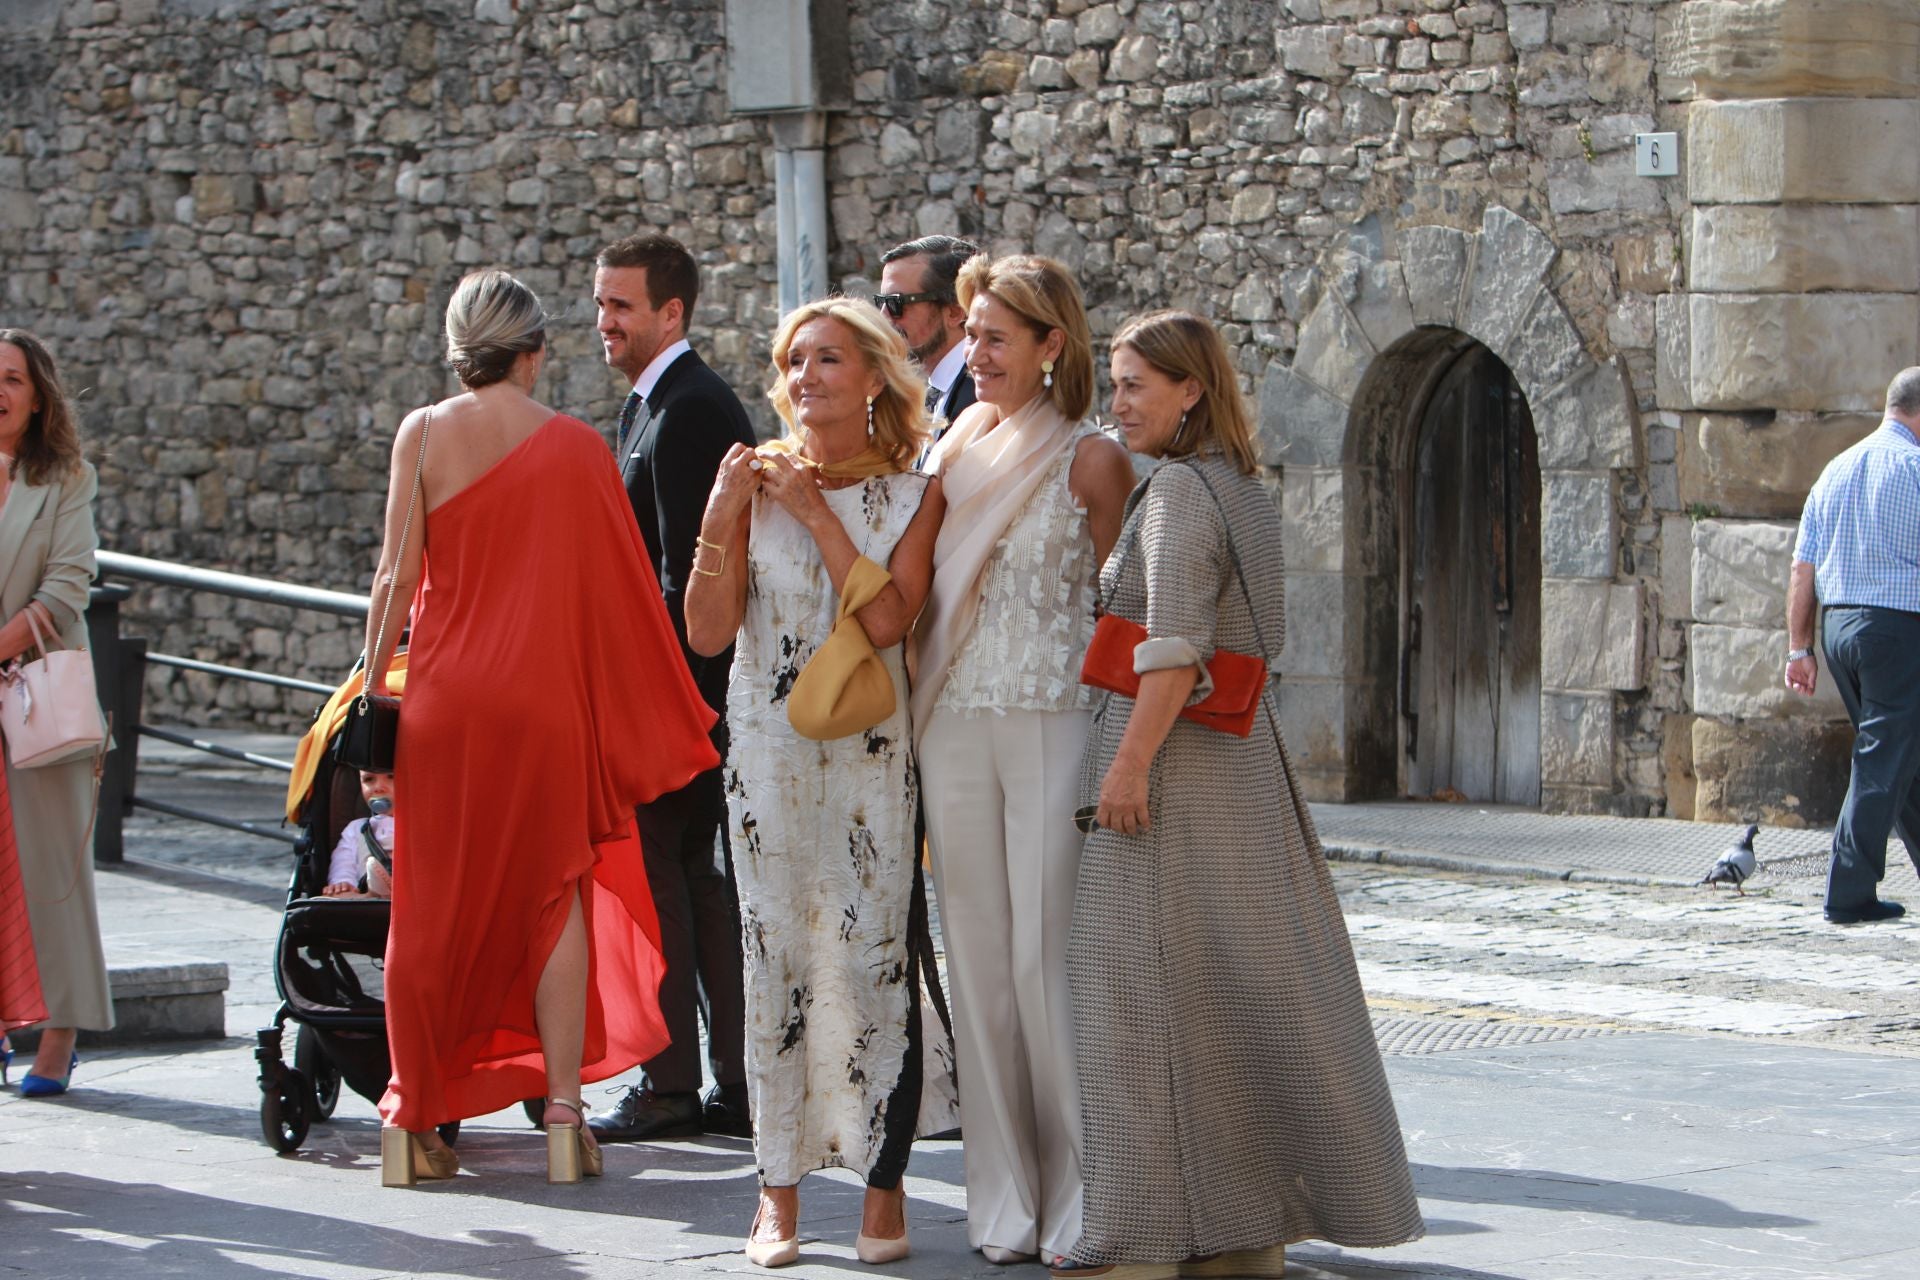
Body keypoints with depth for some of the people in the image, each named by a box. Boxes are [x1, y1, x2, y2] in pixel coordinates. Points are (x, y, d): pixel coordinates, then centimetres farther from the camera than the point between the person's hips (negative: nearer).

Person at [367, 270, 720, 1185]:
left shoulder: (424, 434, -4)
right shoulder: (577, 447, -3)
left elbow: (397, 574, -6)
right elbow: (619, 588, 2)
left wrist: (374, 686, 3)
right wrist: (649, 718, 11)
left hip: (444, 695, 1)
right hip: (546, 698, -1)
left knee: (435, 903, 8)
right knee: (555, 895, 7)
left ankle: (416, 1120, 11)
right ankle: (562, 1115, 2)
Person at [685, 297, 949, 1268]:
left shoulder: (912, 494, 1)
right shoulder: (756, 479, 3)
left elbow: (886, 619, -14)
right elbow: (708, 633, -2)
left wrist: (815, 512, -11)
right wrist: (721, 518, -12)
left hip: (871, 750, -1)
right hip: (768, 746, 1)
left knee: (875, 953, -4)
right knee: (774, 953, 2)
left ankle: (884, 1184, 6)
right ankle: (780, 1187, 10)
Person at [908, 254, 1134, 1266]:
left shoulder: (1090, 460, -3)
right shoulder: (957, 446, 12)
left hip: (1055, 720, -5)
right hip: (955, 725, 5)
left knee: (1051, 954, -7)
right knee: (978, 955, 5)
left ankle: (1081, 1193, 2)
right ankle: (1003, 1195, 12)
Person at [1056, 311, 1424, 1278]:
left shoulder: (1177, 489, -13)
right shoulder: (1245, 491, 15)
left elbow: (1176, 650, -21)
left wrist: (1130, 762, -20)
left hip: (1173, 762, -9)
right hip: (1242, 764, 9)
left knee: (1146, 987, -4)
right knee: (1245, 984, 11)